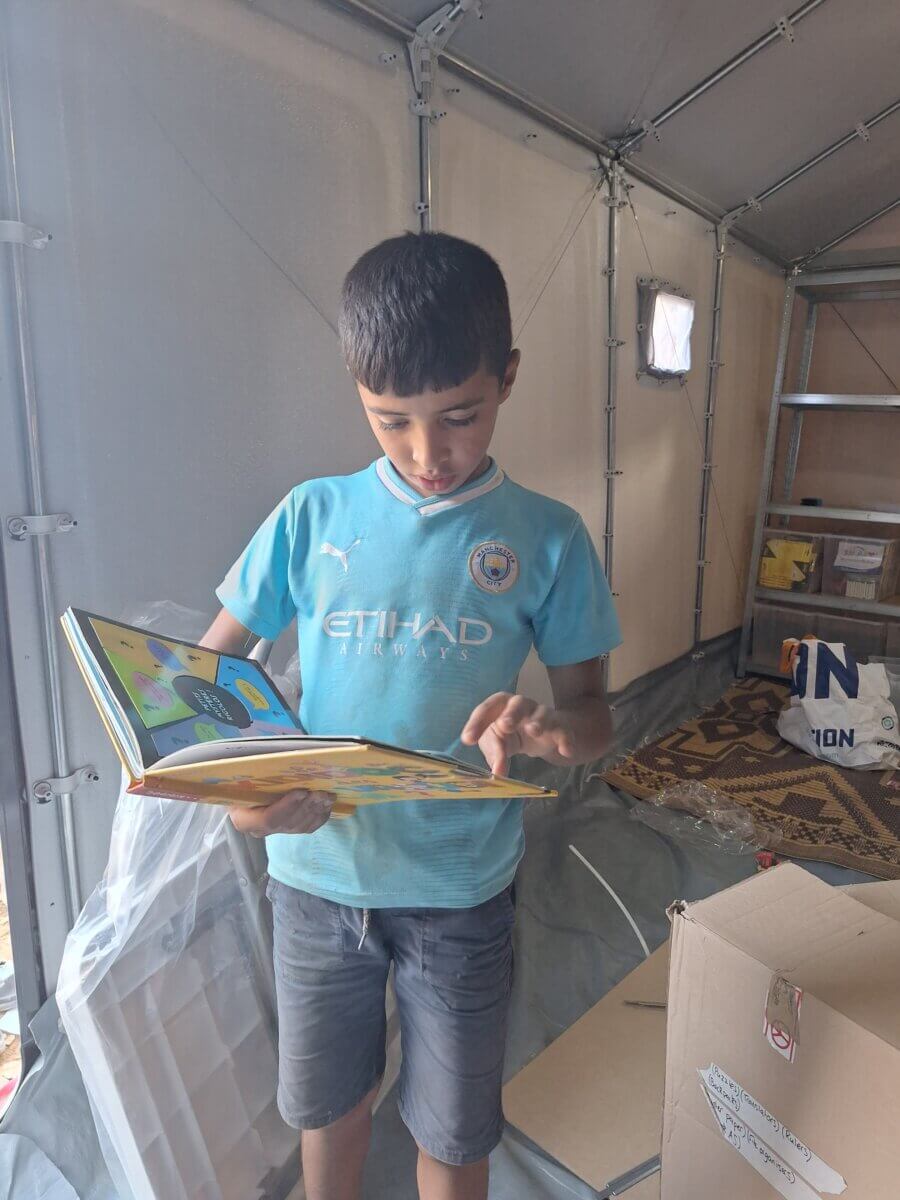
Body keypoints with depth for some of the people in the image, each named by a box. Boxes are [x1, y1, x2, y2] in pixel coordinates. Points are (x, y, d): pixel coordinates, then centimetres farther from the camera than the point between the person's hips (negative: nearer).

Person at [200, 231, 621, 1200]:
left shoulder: (547, 538, -9)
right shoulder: (313, 517, -6)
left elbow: (592, 714, -4)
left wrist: (549, 733, -28)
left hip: (461, 891, -1)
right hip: (314, 873, 2)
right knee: (327, 1107, 24)